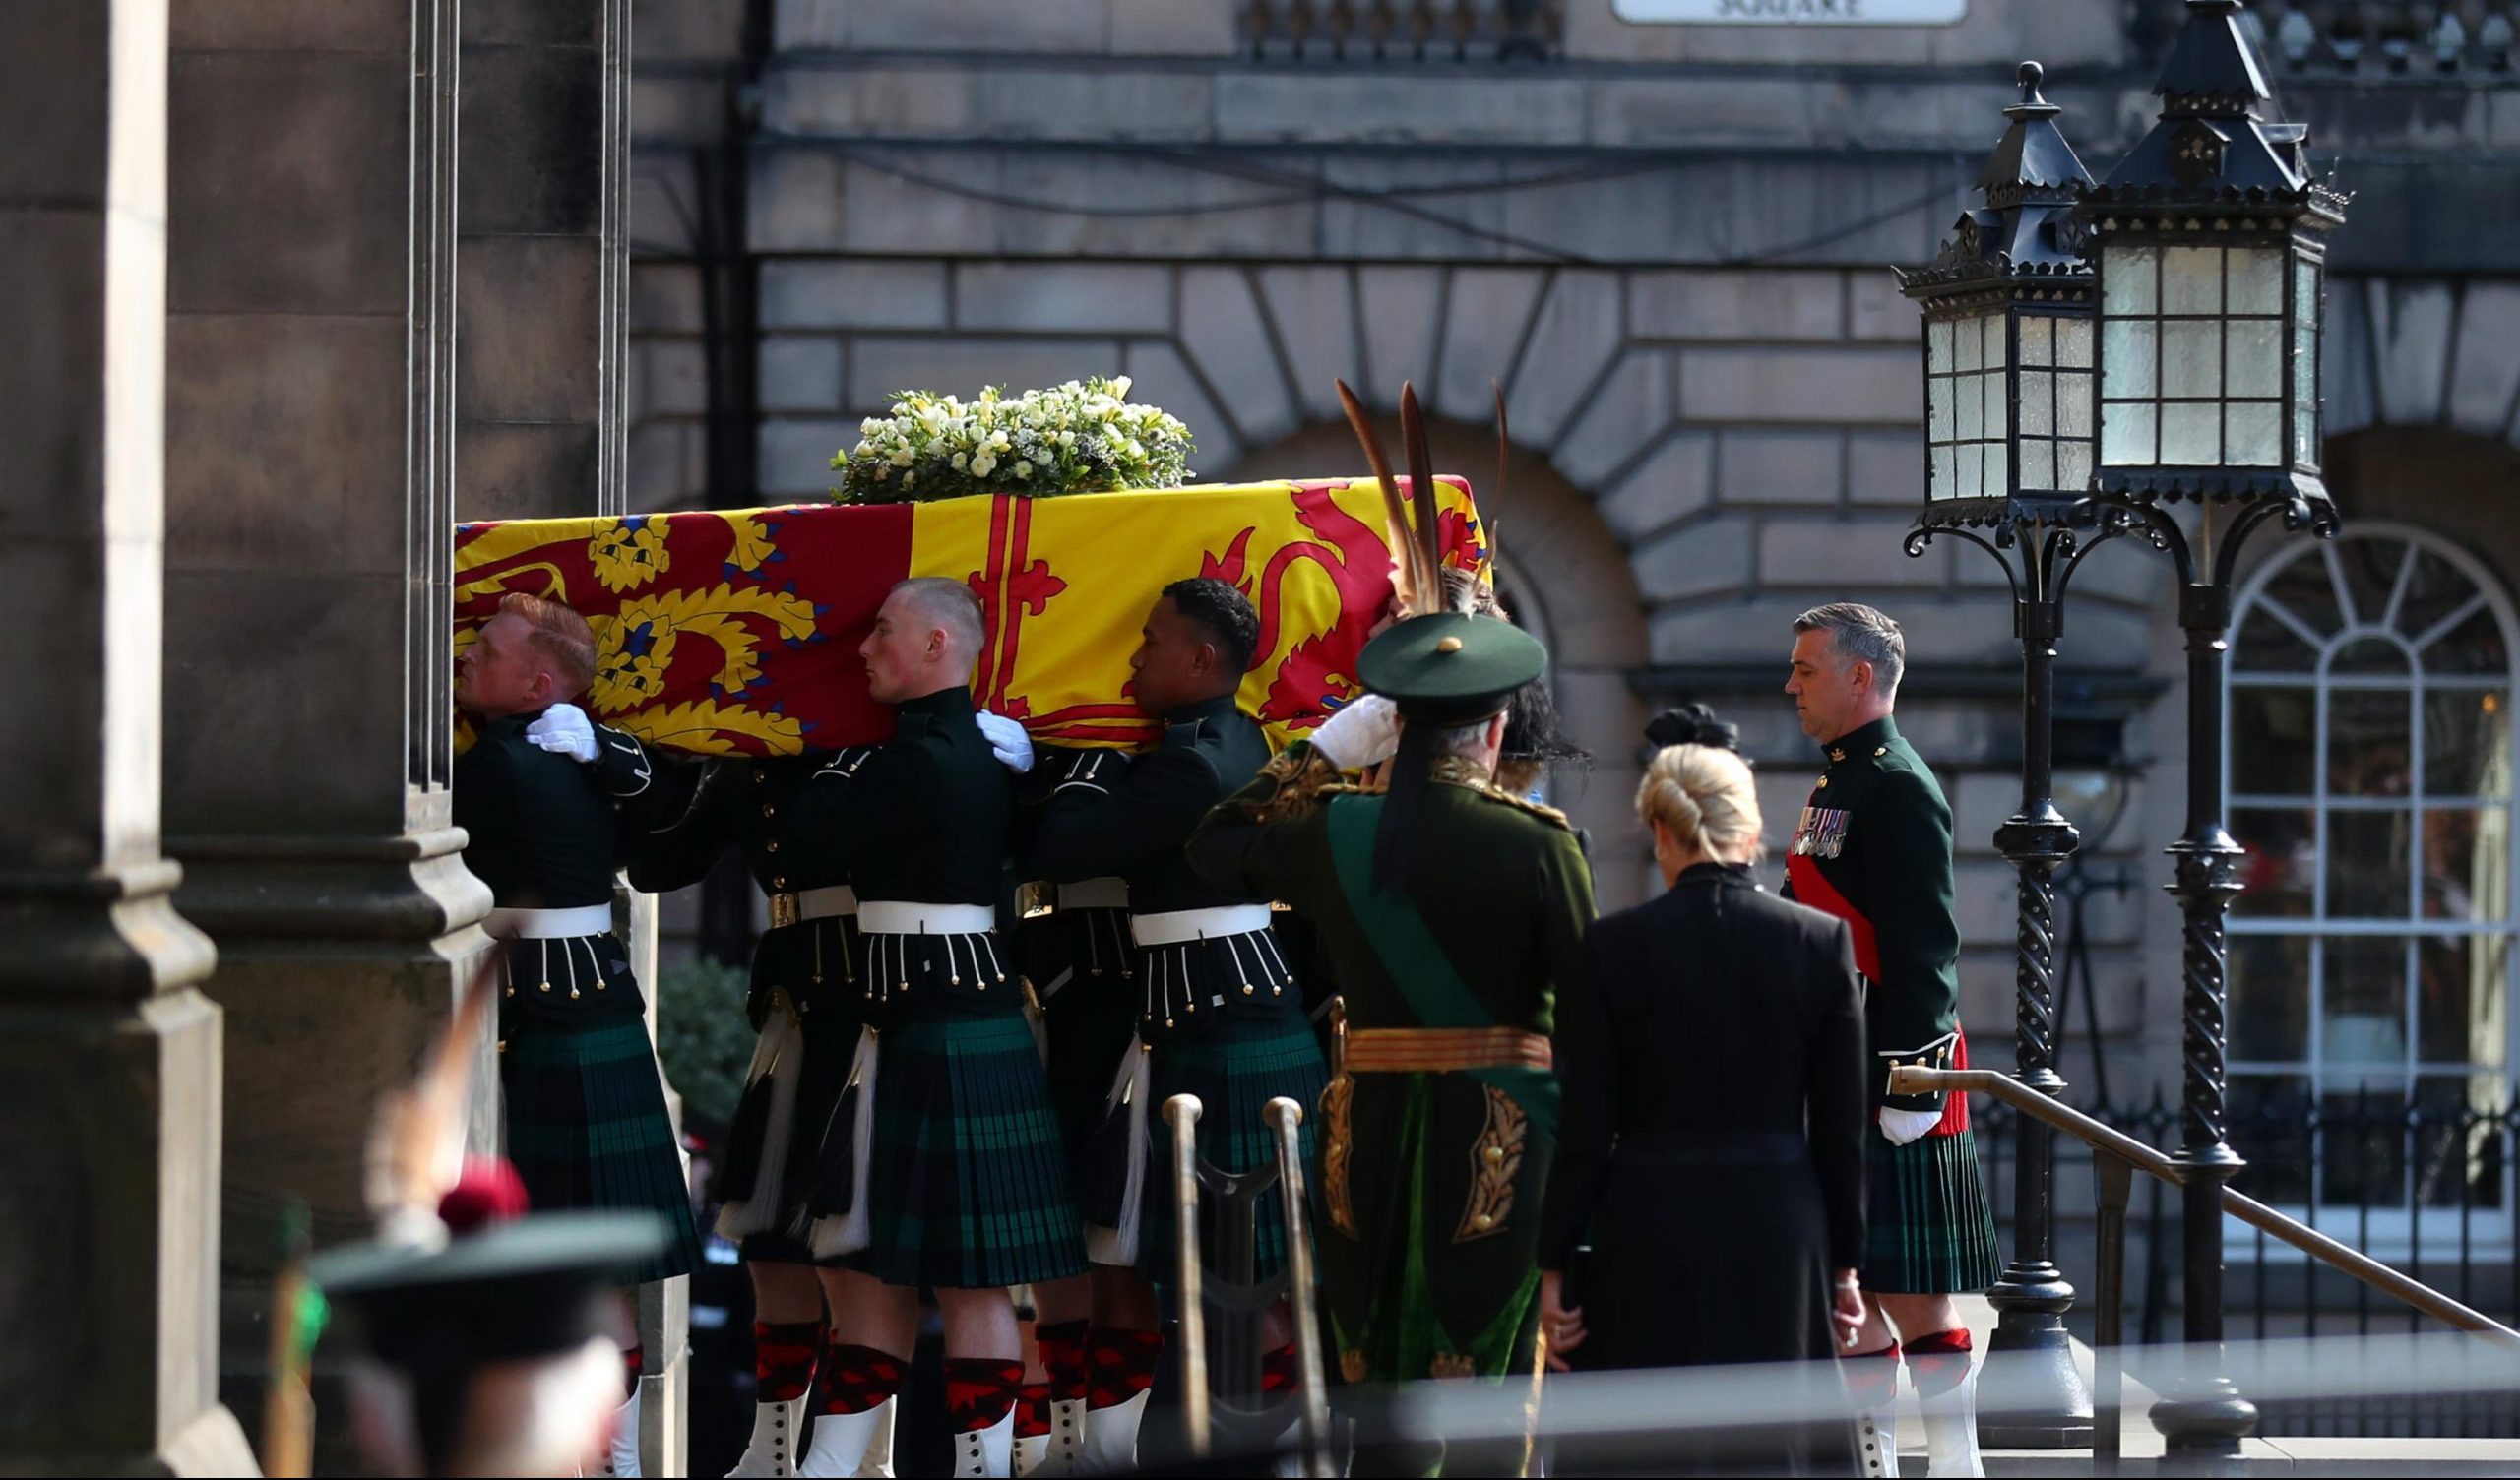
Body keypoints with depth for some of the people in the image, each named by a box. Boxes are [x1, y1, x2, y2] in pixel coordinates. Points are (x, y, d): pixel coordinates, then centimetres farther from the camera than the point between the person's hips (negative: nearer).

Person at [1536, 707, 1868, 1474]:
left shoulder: (1613, 947, -6)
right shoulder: (1821, 942, -2)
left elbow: (1585, 1129, -5)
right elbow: (1842, 1127, 1)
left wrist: (1555, 1266, 2)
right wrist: (1844, 1264, 10)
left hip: (1648, 1239, -1)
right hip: (1778, 1237, 1)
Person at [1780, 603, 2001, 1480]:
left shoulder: (1899, 789, -12)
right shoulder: (1837, 786, 17)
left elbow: (1926, 946, -17)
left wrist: (1912, 1082, -21)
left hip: (1889, 1071, -10)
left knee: (1908, 1283, -6)